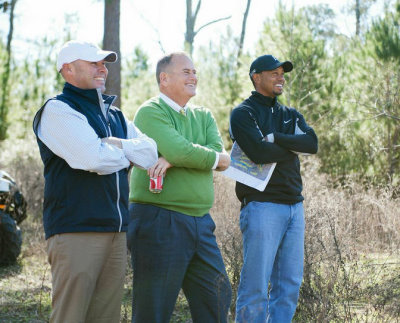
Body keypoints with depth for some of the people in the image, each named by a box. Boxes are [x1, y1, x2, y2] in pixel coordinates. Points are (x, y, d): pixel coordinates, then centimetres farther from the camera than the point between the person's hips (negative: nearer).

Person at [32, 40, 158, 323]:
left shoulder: (114, 115, 21)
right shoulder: (57, 110, -4)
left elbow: (152, 152, 9)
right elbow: (92, 158, -18)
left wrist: (117, 145, -8)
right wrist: (126, 156, 2)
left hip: (116, 230, 7)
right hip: (76, 231, -7)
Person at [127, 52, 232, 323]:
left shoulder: (204, 117, 16)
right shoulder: (151, 112, -6)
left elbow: (219, 153, -4)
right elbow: (181, 151, -20)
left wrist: (173, 159, -17)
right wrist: (217, 159, -4)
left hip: (200, 222, 7)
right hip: (159, 221, -7)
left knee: (218, 299, 10)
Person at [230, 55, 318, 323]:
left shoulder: (291, 115, 20)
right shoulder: (243, 114, 0)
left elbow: (312, 143, 0)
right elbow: (260, 152, -17)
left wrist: (274, 138, -10)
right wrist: (294, 147, -1)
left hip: (294, 206, 7)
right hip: (262, 206, -7)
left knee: (290, 285, 7)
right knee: (256, 286, -9)